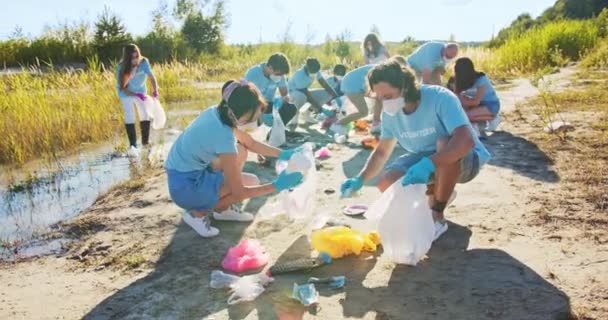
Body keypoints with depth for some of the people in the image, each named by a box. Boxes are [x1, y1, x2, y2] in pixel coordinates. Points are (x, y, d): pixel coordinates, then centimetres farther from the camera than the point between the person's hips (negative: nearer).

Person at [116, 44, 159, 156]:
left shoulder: (144, 62, -25)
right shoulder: (121, 68, -29)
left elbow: (151, 77, -27)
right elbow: (123, 88, -24)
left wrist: (155, 90, -45)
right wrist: (136, 95, -36)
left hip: (141, 92, 3)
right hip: (126, 94, -3)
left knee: (145, 115, 5)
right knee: (129, 117, -11)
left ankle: (145, 142, 21)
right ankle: (133, 145, -7)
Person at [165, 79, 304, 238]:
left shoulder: (218, 113, -4)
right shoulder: (222, 135, -29)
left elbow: (251, 143, 12)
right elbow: (239, 192, -22)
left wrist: (283, 154, 2)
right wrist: (276, 186, -18)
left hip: (191, 171, 9)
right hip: (185, 186, -9)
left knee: (240, 151, 7)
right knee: (251, 182, -14)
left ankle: (222, 209, 18)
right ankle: (197, 213, 1)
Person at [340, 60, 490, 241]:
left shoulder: (440, 98, -30)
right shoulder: (390, 113, -11)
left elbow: (466, 140, -43)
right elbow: (382, 151, 1)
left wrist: (428, 164, -56)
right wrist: (361, 179, -16)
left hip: (465, 159, -6)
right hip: (424, 159, 6)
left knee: (444, 143, -40)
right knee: (386, 184, -16)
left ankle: (437, 218, -20)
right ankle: (441, 193, 12)